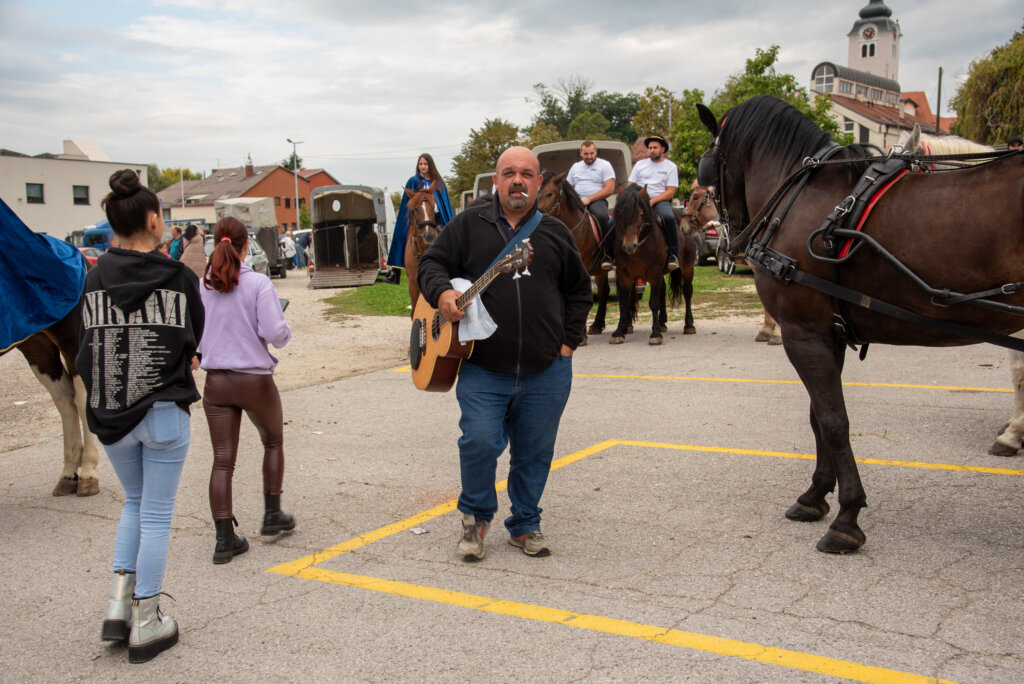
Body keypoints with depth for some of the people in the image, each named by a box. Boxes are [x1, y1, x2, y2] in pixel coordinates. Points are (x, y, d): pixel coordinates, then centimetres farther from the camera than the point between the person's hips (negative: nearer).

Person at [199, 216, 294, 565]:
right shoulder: (258, 283, -12)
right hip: (255, 379, -2)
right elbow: (275, 332, -17)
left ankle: (225, 539, 5)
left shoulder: (200, 286, -2)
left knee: (223, 460, 6)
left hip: (216, 382, 3)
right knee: (273, 442, 22)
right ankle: (272, 515, 27)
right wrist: (285, 330, 5)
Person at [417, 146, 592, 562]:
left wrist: (569, 340, 8)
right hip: (482, 370, -2)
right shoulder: (470, 224, 6)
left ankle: (525, 525, 29)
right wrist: (442, 293, -15)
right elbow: (432, 263, 6)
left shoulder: (555, 232, 11)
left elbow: (579, 290, 18)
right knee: (479, 442, -13)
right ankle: (475, 516, 15)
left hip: (546, 372, 2)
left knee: (534, 453, 9)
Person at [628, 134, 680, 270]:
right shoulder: (640, 164, 18)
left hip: (660, 201, -3)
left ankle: (673, 254, -25)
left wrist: (652, 201, -15)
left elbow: (670, 192, -1)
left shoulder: (671, 166, 9)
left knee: (669, 217, -36)